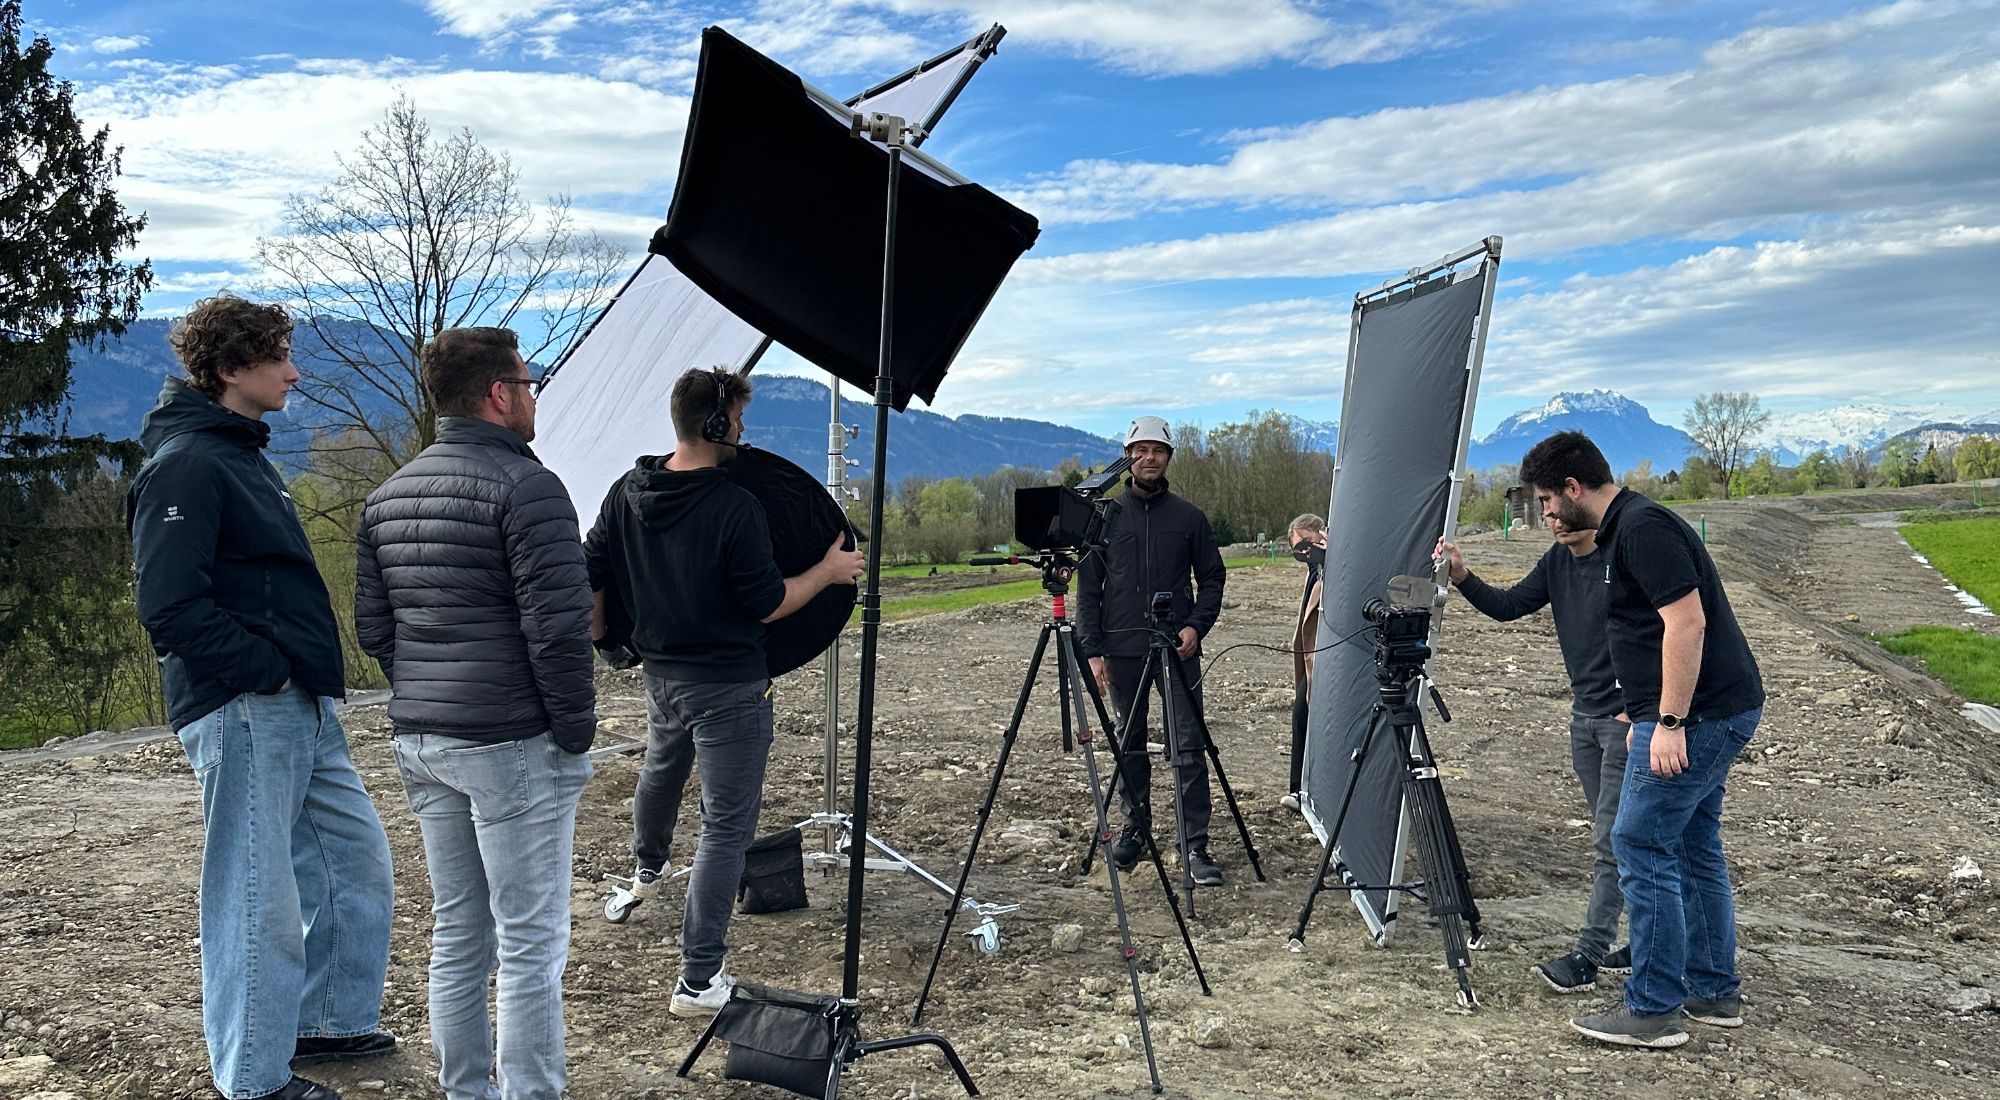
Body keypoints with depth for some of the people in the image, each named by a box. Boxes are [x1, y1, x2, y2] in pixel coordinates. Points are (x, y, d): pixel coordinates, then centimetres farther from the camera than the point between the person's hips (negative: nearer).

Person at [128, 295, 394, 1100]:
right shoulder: (185, 465, -13)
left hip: (302, 710, 10)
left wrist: (312, 677, 14)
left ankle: (327, 1020, 32)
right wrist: (267, 670, -18)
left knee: (355, 860, 17)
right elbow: (169, 605, -21)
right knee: (257, 896, -1)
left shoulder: (242, 455, 17)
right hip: (242, 712, -10)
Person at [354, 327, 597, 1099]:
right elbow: (558, 625, -19)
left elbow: (372, 626, 14)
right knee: (530, 945, 0)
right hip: (512, 746, -8)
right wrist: (577, 726, -9)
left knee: (457, 934, 17)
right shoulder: (526, 485, -14)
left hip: (420, 743, 8)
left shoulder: (388, 495, 12)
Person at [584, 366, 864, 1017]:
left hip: (660, 675, 7)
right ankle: (699, 982, 0)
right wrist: (828, 571, 0)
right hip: (728, 688, -7)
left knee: (661, 771, 35)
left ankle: (646, 868, 64)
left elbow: (590, 574, 7)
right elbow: (768, 605, -16)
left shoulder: (626, 495, -2)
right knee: (726, 828, 0)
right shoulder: (735, 507, -21)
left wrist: (598, 635, 25)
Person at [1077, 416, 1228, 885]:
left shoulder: (1189, 518, 7)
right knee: (1129, 746, 8)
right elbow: (1088, 588, 7)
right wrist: (1092, 649, 0)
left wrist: (1196, 626, -5)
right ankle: (1134, 832, 22)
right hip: (1122, 649, 1)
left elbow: (1212, 578, 11)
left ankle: (1195, 846, -1)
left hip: (1178, 647, -1)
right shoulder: (1105, 516, 7)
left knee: (1189, 746, -5)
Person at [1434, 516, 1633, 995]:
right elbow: (1508, 606, 6)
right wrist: (1462, 577, -10)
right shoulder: (1557, 562, 6)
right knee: (1612, 837, 14)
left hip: (1627, 720, -8)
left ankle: (1587, 955, -3)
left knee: (1611, 841, -5)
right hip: (1584, 717, 8)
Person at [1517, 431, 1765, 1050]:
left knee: (1642, 847, -7)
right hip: (1713, 714, 11)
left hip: (1696, 715, -11)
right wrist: (1645, 717, 25)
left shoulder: (1642, 528, -16)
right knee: (1693, 847, 16)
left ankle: (1653, 1011, -1)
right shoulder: (1623, 529, 16)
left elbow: (1687, 621, -23)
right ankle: (1715, 994, 25)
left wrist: (1670, 722, -23)